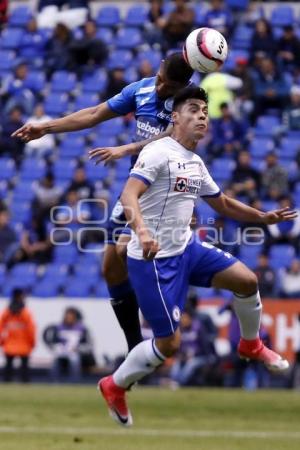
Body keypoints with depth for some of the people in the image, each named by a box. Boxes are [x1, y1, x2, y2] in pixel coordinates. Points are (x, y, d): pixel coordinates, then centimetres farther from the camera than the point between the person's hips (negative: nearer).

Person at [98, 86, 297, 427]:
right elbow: (128, 195, -29)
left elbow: (222, 204, 26)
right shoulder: (159, 152, -16)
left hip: (187, 248, 8)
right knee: (169, 344, -7)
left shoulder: (197, 164, 11)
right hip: (154, 258, -8)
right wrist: (142, 231, -47)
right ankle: (114, 386, 15)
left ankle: (250, 345, 30)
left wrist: (264, 217, 18)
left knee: (247, 281, 3)